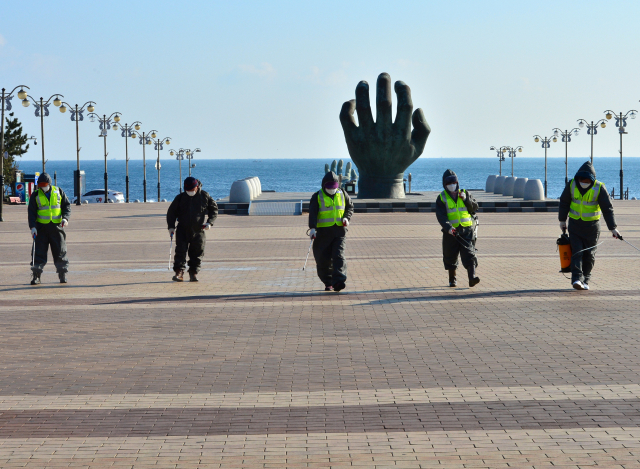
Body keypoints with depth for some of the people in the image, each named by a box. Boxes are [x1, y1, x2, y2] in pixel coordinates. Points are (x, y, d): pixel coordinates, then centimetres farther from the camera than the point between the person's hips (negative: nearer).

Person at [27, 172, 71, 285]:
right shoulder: (35, 195, 4)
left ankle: (63, 275, 12)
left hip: (56, 226, 1)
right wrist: (32, 226, -10)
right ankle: (36, 275, -2)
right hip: (41, 227, 0)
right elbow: (31, 212, 2)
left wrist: (65, 218, -8)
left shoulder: (58, 192, 6)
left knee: (60, 251, 2)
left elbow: (67, 205, 9)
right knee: (39, 252, -5)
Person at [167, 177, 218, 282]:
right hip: (182, 231, 0)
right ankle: (179, 272, -4)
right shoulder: (180, 198, 1)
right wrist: (171, 227, -1)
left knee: (197, 253, 4)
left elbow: (214, 209, 10)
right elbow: (171, 212, 9)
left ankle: (194, 273, 14)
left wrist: (209, 222, -4)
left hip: (198, 231, 0)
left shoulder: (205, 197, -1)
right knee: (180, 251, -7)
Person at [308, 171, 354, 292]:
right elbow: (312, 213, -10)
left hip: (339, 231, 1)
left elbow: (350, 207, 22)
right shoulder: (317, 197, 0)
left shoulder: (342, 194, 9)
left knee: (339, 256, -14)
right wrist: (312, 228, -24)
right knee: (323, 259, 1)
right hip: (323, 231, -1)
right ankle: (328, 283, 17)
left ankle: (338, 281, -22)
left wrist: (347, 217, 1)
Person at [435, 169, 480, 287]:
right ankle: (452, 279, 26)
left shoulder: (464, 194, 10)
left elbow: (474, 208, 6)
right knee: (450, 257, 9)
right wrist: (448, 228, -25)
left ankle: (472, 277, -21)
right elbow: (441, 216, -9)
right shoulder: (442, 198, 2)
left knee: (469, 254, -13)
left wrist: (466, 199, -11)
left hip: (467, 230, 0)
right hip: (450, 232, 0)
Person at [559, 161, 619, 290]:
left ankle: (584, 281, 14)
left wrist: (613, 228, -15)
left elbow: (607, 208, -11)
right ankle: (577, 279, -18)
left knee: (589, 255, 4)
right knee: (576, 252, -10)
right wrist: (562, 220, 13)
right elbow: (564, 202, 9)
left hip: (592, 226, -1)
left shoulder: (599, 188, -13)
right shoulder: (572, 185, -6)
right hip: (574, 225, 1)